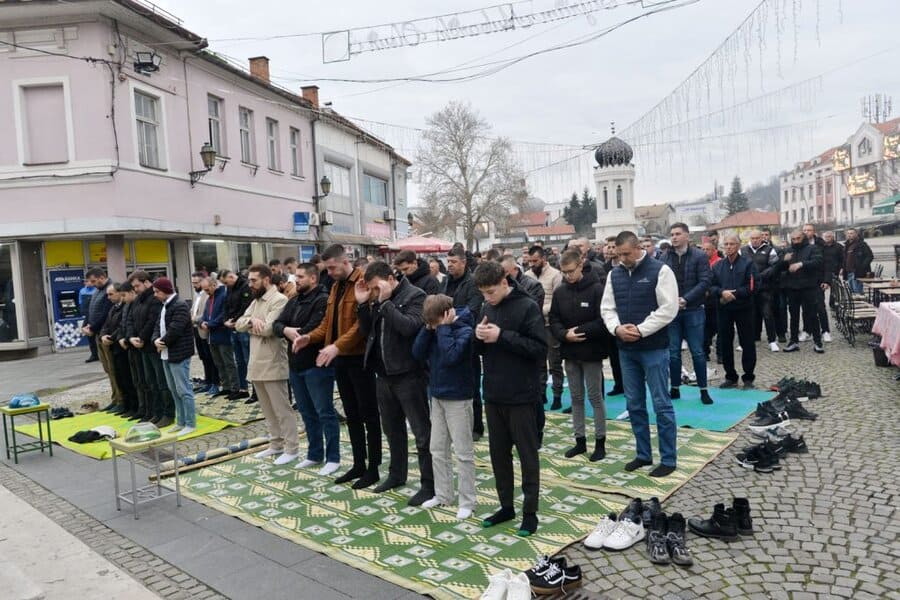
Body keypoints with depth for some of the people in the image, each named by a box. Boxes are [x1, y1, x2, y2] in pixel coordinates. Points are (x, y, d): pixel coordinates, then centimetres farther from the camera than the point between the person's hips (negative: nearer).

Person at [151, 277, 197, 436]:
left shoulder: (180, 305, -16)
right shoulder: (165, 306, 16)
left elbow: (175, 330, -23)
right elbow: (158, 326, 14)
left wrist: (163, 342, -10)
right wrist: (156, 340, -5)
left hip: (179, 354, -10)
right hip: (167, 354, 10)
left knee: (183, 390, -5)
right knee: (174, 390, 15)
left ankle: (190, 424, 2)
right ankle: (181, 422, 24)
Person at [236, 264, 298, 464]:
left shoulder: (279, 300, -13)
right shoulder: (255, 301, 16)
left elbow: (268, 329, -23)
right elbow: (238, 324, 9)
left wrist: (249, 326, -4)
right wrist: (252, 320, -11)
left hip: (273, 365, -9)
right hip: (256, 364, 9)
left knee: (282, 409, -1)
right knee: (268, 409, 16)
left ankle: (292, 448, 8)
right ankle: (276, 445, 27)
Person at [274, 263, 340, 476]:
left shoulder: (323, 300, -13)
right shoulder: (294, 301, 15)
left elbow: (313, 330, -23)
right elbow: (277, 324, 6)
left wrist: (294, 335, -7)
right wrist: (286, 330, -16)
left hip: (317, 365, -9)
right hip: (296, 365, 9)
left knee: (325, 412, -2)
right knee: (307, 413, 16)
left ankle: (333, 458, 8)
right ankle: (314, 454, 28)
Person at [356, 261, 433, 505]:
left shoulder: (414, 296, -12)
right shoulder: (376, 299, 9)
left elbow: (409, 326, -26)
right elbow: (366, 331, 9)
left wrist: (385, 302, -21)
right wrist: (363, 303, -3)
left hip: (408, 374, -7)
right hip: (384, 374, 8)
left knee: (422, 431, 2)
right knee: (392, 428, 20)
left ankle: (429, 485, 12)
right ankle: (396, 474, 36)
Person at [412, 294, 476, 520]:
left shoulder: (464, 329, -16)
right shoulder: (435, 327, 3)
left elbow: (451, 356, -30)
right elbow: (417, 353, -4)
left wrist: (443, 327, -22)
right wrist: (429, 327, -12)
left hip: (458, 398, -7)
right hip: (437, 396, 7)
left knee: (463, 452, 2)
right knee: (437, 450, 14)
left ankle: (467, 502, 12)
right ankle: (443, 495, 27)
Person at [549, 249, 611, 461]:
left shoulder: (597, 289, -11)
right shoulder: (559, 292, 4)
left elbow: (603, 321, -15)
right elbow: (553, 320, 4)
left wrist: (580, 331, -19)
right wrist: (564, 334, -14)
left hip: (591, 352, -5)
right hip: (569, 352, 5)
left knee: (595, 397, 5)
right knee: (576, 397, 13)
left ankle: (600, 441, 18)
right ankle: (580, 440, 24)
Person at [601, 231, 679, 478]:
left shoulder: (660, 270, -8)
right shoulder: (614, 274, 8)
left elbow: (668, 309, -14)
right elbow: (607, 308, 9)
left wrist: (640, 330, -18)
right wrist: (617, 328, -10)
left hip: (654, 349, -6)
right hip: (626, 349, 6)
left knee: (661, 404, 1)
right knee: (634, 404, 13)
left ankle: (668, 459, 13)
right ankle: (643, 454, 26)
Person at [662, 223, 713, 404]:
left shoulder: (699, 256, -3)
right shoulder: (665, 257, 3)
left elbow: (704, 282, -9)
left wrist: (685, 299, -17)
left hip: (694, 310, -2)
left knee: (697, 352, 4)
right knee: (673, 352, 8)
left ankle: (703, 390, 15)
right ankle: (675, 389, 19)